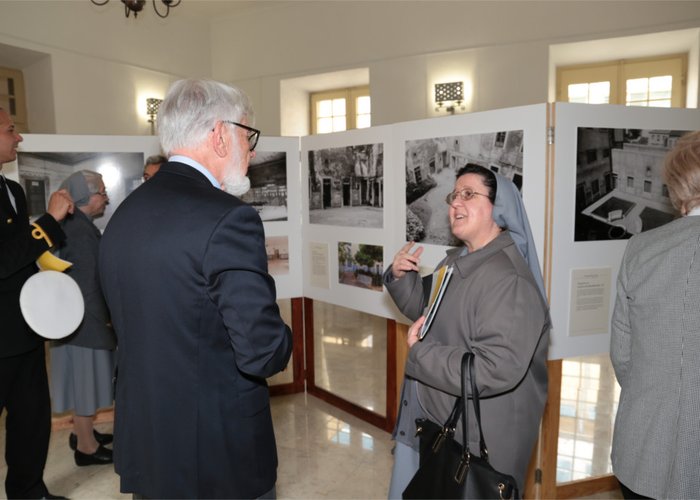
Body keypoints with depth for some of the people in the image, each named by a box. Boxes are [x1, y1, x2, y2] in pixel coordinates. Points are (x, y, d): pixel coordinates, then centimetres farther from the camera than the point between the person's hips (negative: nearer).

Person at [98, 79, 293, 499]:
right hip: (220, 453, -7)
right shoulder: (228, 218, -24)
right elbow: (262, 352, -24)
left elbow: (137, 326, 10)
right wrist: (280, 340, -3)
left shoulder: (124, 214, 1)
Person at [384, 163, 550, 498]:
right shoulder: (455, 261, 3)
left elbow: (495, 370, -34)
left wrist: (419, 353, -24)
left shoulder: (508, 280, -27)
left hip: (473, 441, -9)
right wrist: (401, 278, -3)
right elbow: (424, 311, 16)